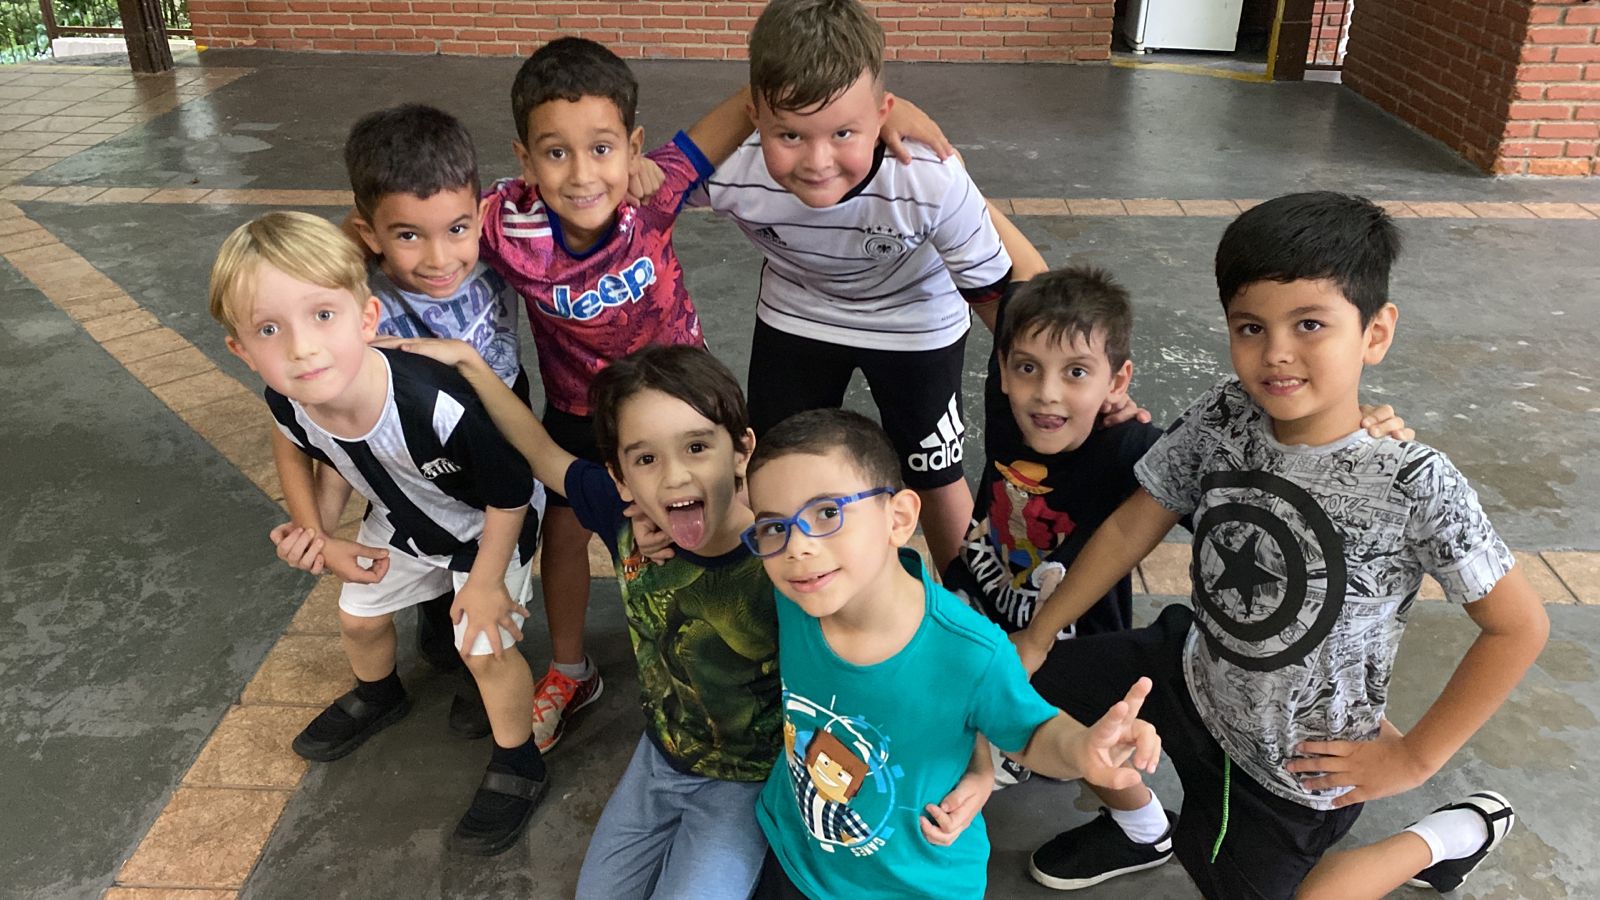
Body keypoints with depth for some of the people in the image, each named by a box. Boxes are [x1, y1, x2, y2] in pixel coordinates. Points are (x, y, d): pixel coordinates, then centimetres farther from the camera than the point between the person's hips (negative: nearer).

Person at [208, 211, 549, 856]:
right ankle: (377, 697, 58)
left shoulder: (437, 405, -47)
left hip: (490, 525, -6)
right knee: (358, 618, 23)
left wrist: (487, 580, -18)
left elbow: (510, 493, -28)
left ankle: (518, 767, 23)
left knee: (485, 648, -7)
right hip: (401, 520, 7)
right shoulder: (288, 405, -27)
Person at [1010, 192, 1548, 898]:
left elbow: (1520, 626, -17)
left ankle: (1450, 836, 27)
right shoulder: (1223, 418, -17)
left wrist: (1413, 757, -12)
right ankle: (1141, 830, 30)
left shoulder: (1414, 486, -28)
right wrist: (1039, 636, -1)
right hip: (1193, 673, 4)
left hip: (1291, 768, -4)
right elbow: (1134, 524, -5)